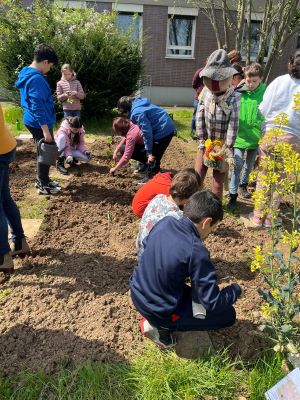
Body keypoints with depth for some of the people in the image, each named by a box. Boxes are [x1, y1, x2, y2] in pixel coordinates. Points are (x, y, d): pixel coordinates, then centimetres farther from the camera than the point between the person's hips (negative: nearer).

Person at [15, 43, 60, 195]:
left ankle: (42, 180, 30)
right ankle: (43, 186, 13)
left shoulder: (26, 74, 11)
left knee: (44, 152, 19)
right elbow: (38, 107, -25)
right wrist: (46, 130, -24)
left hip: (33, 122, 10)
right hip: (39, 123, -10)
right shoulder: (37, 79, -21)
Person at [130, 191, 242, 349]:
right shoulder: (197, 251, -27)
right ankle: (163, 327, 1)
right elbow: (212, 303, -21)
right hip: (160, 312, -7)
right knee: (228, 315, 6)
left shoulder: (165, 222, -9)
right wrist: (236, 289, -2)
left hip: (137, 294, 7)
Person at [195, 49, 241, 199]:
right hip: (206, 143, 3)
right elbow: (199, 117, -4)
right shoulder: (206, 92, -7)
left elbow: (233, 125, -18)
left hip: (223, 145, -3)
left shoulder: (234, 98, -18)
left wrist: (227, 148, -17)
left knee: (218, 182, 5)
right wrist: (203, 140, -6)